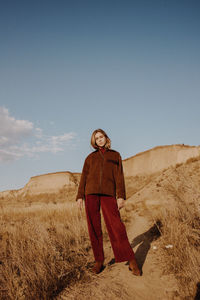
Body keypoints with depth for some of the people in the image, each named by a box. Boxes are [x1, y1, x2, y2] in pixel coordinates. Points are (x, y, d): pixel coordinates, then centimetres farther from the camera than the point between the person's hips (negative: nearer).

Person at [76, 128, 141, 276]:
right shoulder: (90, 157, 15)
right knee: (94, 228, 3)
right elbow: (84, 177, 13)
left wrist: (121, 196, -4)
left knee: (116, 226, -9)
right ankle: (99, 261, 16)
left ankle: (131, 261, 1)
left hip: (108, 193, -2)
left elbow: (119, 176, 6)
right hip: (91, 193, 2)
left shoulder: (115, 155, 13)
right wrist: (80, 196, 4)